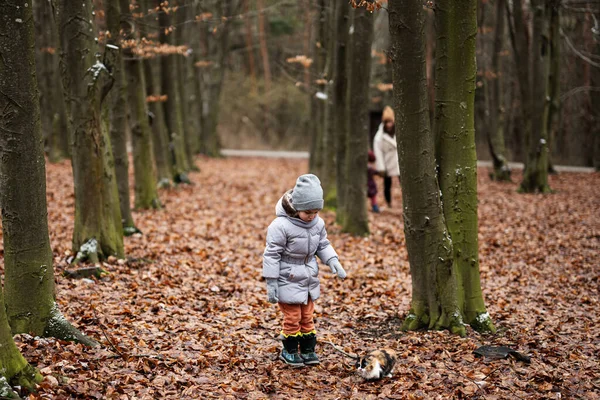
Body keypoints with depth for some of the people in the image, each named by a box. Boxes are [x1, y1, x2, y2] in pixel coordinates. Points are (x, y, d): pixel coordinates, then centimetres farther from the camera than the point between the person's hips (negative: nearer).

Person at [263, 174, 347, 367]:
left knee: (307, 317, 16)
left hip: (309, 280, 6)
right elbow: (271, 255, -19)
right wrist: (271, 283, -18)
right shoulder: (281, 225, -24)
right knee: (292, 318, 4)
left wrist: (332, 261, -8)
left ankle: (308, 350, 29)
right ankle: (289, 351, 22)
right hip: (288, 281, -5)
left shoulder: (318, 223, -6)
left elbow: (323, 245, 10)